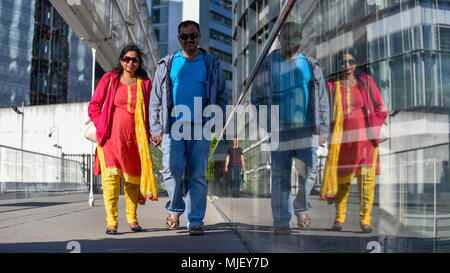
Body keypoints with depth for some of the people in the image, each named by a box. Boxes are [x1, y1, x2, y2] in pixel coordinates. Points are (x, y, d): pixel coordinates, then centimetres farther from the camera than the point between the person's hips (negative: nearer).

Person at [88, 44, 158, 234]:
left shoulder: (145, 83, 10)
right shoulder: (109, 79, 5)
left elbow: (149, 112, 16)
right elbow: (93, 106, 7)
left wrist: (148, 135, 6)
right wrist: (102, 128, -3)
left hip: (134, 138, 2)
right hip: (111, 137, -2)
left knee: (133, 178, 6)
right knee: (111, 176, -11)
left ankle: (132, 218, 20)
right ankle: (111, 222, -7)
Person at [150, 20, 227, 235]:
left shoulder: (212, 65, 13)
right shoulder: (167, 65, 13)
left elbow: (222, 97, 14)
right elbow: (156, 100, 12)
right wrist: (156, 129, 2)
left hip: (200, 129, 0)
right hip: (173, 127, 0)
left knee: (198, 176, -1)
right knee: (172, 170, -12)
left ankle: (195, 220, 7)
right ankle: (175, 209, 13)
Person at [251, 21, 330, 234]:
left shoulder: (311, 65, 11)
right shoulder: (267, 65, 6)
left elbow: (322, 100, 12)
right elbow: (256, 97, 10)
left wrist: (323, 129, 6)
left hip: (306, 129, 1)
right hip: (280, 130, -1)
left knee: (308, 173, 0)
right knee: (281, 176, -1)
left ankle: (301, 209, 26)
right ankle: (282, 222, 6)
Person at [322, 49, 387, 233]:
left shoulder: (366, 81, 5)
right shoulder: (333, 86, 5)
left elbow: (380, 107, 9)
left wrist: (376, 129, 2)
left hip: (366, 136, 0)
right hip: (343, 138, 1)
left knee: (366, 177, -5)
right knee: (341, 178, 5)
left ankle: (365, 220, 4)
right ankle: (339, 218, 19)